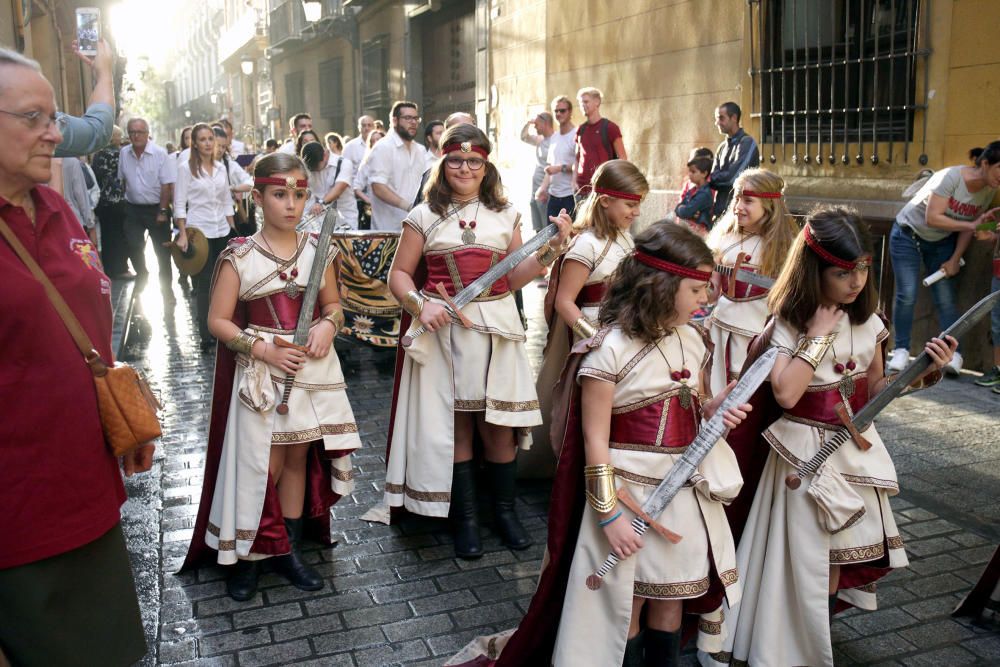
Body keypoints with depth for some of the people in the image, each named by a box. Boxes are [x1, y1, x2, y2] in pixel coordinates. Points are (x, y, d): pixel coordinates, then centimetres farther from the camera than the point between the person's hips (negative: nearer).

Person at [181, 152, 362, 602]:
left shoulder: (319, 250, 2)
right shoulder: (240, 257, -8)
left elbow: (333, 305, 12)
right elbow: (218, 320, -7)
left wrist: (328, 325, -11)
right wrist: (265, 350, -17)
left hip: (313, 368, 4)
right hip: (261, 372, -3)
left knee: (298, 458, 12)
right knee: (262, 465, 1)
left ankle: (288, 550, 28)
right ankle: (245, 554, 20)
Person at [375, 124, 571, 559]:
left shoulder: (505, 216, 8)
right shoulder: (425, 217, 3)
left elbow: (513, 279, 8)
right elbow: (399, 275, 4)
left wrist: (552, 249, -4)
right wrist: (420, 305, -14)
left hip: (495, 330, 2)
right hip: (442, 331, -1)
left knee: (499, 424, 6)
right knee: (455, 425, 6)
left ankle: (505, 511, 24)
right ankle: (465, 518, 21)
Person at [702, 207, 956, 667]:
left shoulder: (867, 322, 1)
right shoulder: (789, 325, -14)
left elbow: (873, 390, 10)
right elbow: (785, 393, -28)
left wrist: (923, 372, -5)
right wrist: (818, 334, -23)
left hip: (858, 451, 5)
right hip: (807, 453, -5)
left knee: (852, 560, 12)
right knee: (810, 560, 4)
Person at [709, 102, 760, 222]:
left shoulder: (747, 143, -8)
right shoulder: (722, 147, 13)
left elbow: (733, 177, -16)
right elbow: (714, 179, 8)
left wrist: (710, 178, -1)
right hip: (721, 209, 7)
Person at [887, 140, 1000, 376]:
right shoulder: (951, 177, -27)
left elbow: (969, 228, -2)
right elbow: (932, 218, -30)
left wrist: (955, 259, -9)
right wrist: (971, 224, -31)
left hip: (942, 242, 5)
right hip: (908, 234, -5)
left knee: (947, 298, -4)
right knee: (907, 294, -10)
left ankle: (954, 353, -1)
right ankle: (901, 350, 0)